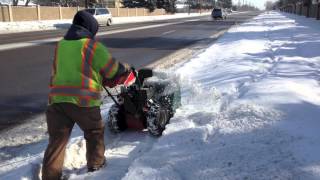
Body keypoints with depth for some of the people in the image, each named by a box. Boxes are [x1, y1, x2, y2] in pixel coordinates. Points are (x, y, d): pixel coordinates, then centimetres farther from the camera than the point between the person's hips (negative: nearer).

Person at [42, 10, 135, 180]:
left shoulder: (60, 45, 17)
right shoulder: (92, 46, -2)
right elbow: (113, 70, 4)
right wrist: (127, 70, 27)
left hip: (57, 98, 5)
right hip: (83, 100, -4)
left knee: (57, 139, 9)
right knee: (95, 132, 21)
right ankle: (95, 163, 36)